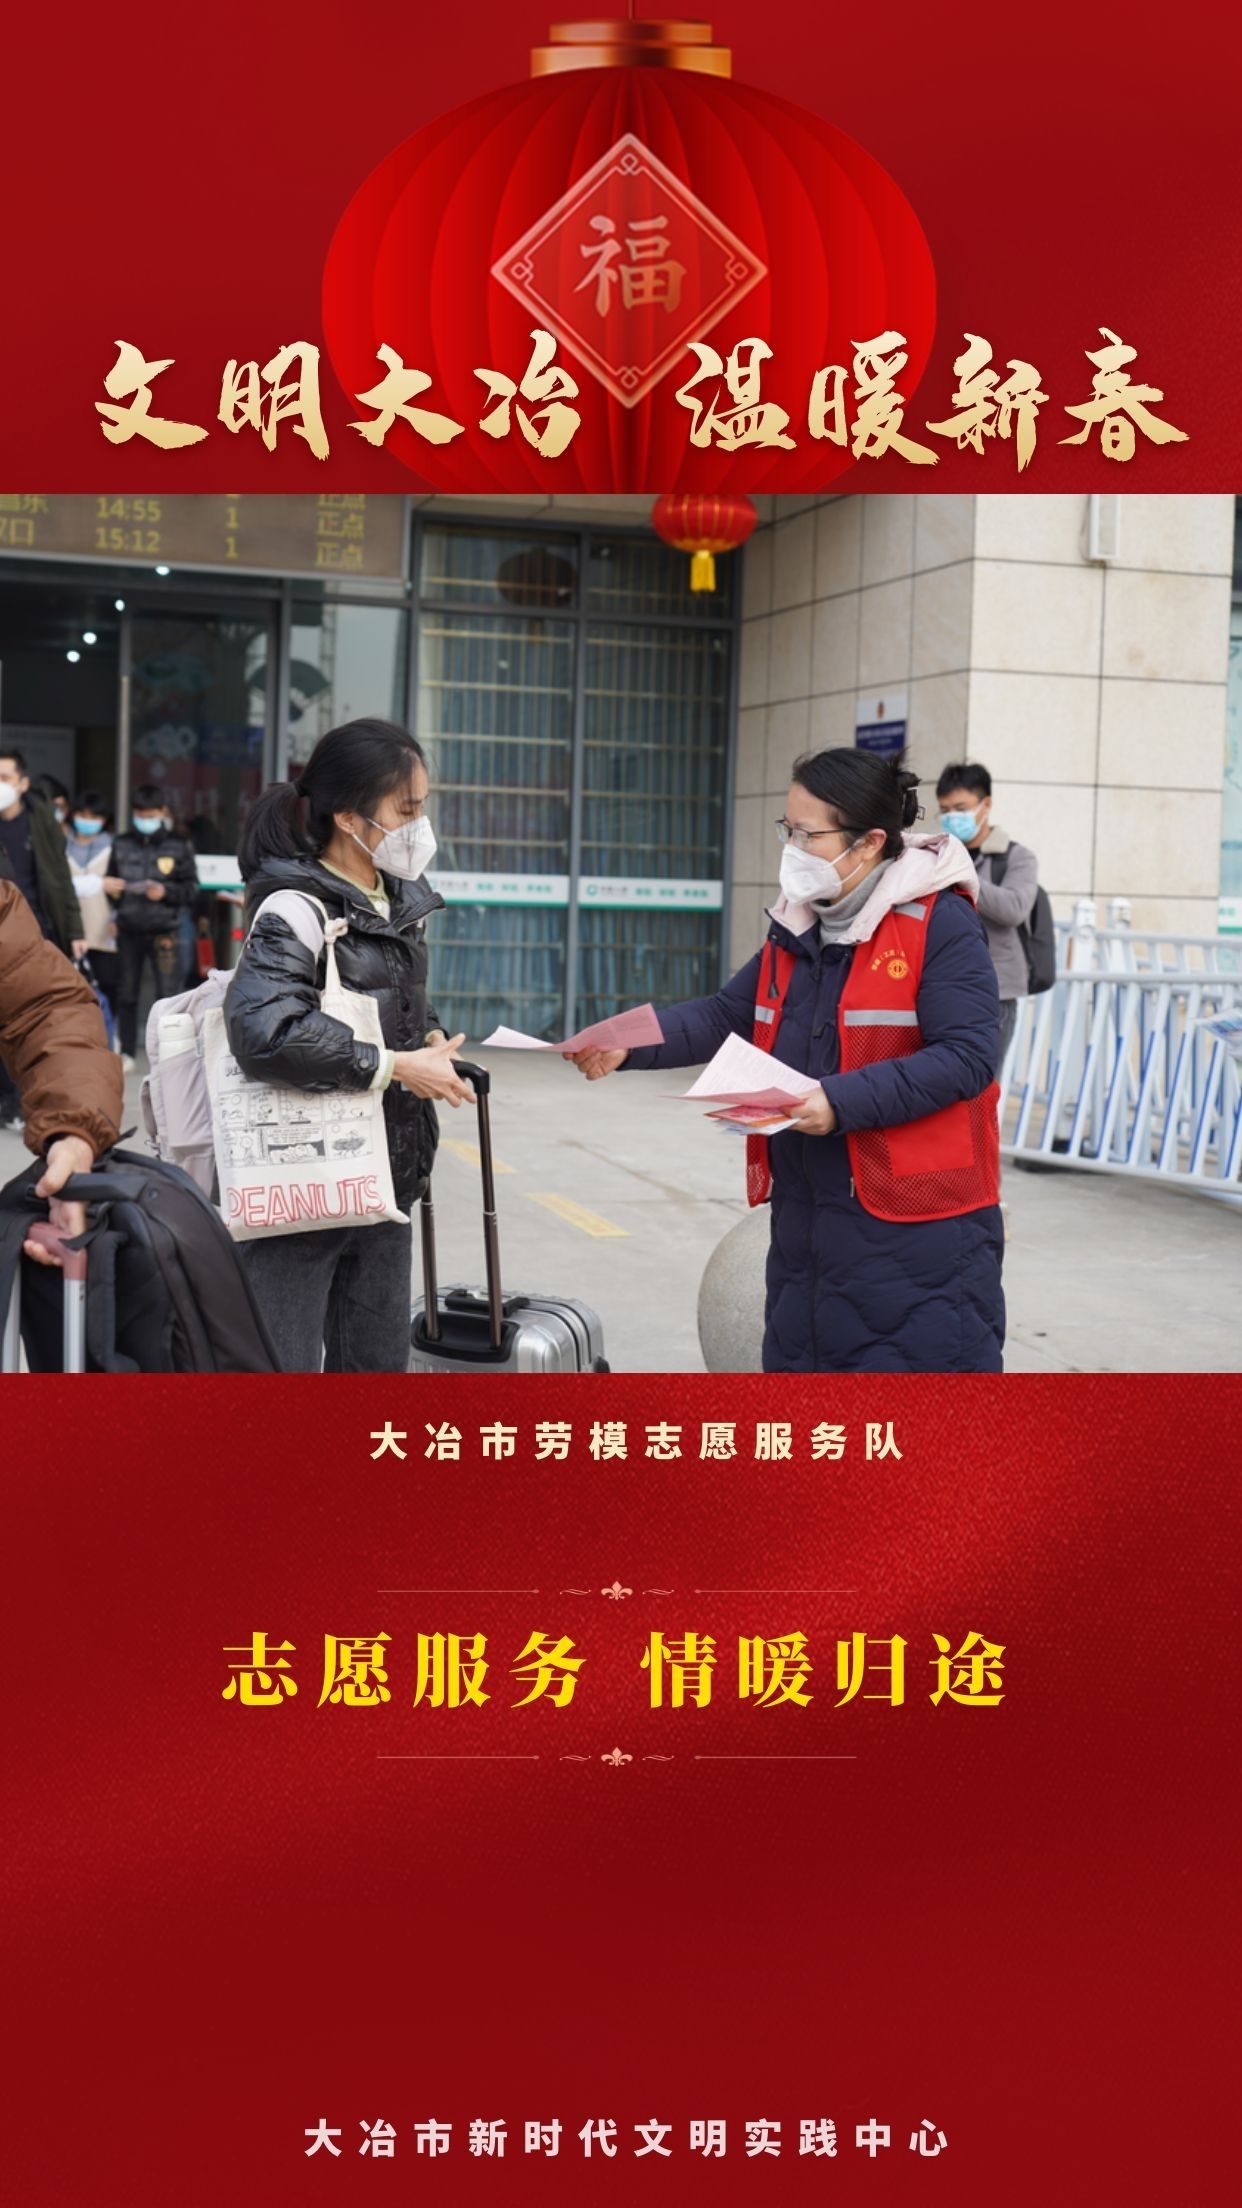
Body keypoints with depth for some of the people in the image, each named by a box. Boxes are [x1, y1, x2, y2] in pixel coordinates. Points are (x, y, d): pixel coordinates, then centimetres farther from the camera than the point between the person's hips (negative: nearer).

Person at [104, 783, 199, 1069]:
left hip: (164, 931, -2)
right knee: (126, 995, 9)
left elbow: (192, 887, 1)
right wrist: (109, 887, -7)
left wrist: (166, 892, -15)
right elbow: (109, 882, 15)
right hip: (128, 930, 3)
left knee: (168, 995, -4)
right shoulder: (121, 844, 5)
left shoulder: (177, 846, -1)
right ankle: (126, 1054, 20)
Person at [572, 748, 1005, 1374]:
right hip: (806, 1214, 8)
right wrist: (630, 1045, -4)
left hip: (919, 1223, -8)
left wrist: (843, 1101, -26)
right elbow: (727, 1014, 12)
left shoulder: (940, 924, -14)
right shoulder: (797, 928, 11)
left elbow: (966, 1057, -20)